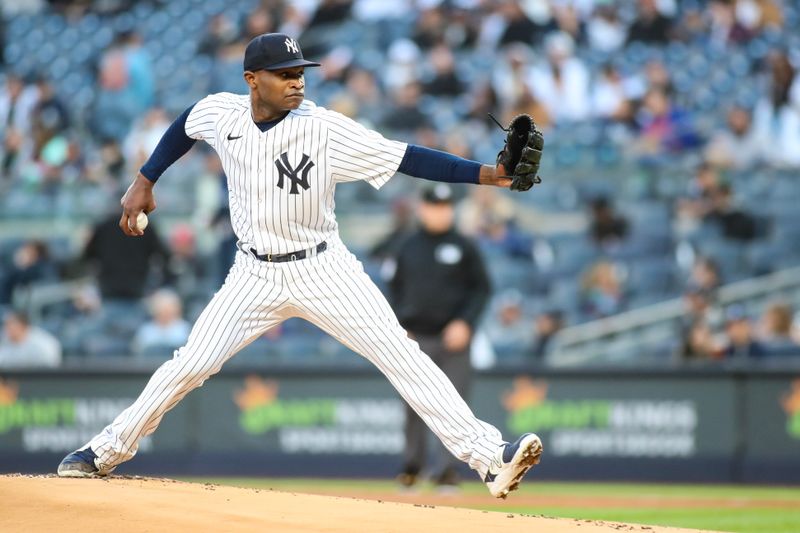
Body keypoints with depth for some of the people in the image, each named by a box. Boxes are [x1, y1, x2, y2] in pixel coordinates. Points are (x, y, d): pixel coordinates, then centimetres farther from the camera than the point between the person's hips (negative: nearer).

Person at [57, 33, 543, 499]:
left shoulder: (325, 129, -18)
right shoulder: (221, 113, -8)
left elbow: (406, 158, -23)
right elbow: (184, 127, 17)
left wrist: (488, 174, -32)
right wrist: (145, 182, 18)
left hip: (323, 269, -2)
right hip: (256, 276, 2)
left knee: (404, 358, -13)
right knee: (189, 366, -1)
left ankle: (489, 456, -17)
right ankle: (107, 451, 17)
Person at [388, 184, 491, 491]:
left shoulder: (464, 248, 3)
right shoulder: (408, 248, 10)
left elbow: (481, 288, 3)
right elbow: (395, 288, 14)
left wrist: (465, 322, -10)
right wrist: (397, 326, 2)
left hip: (452, 338, -2)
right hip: (415, 338, 2)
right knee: (414, 406, 4)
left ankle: (446, 469, -4)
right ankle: (412, 466, 17)